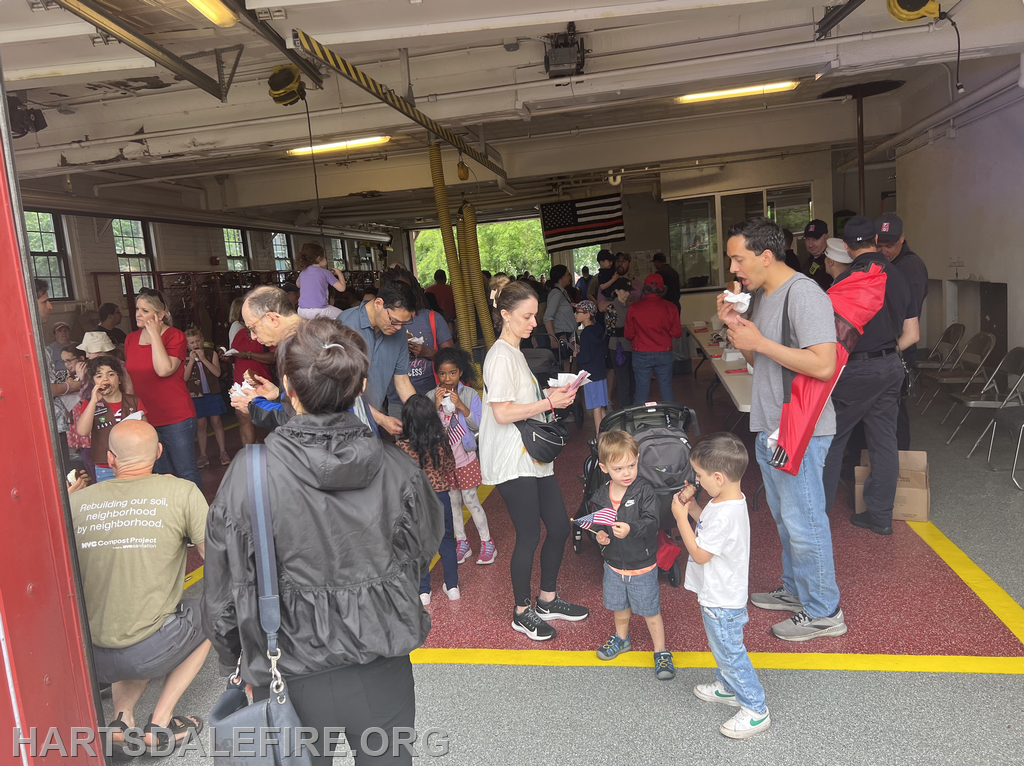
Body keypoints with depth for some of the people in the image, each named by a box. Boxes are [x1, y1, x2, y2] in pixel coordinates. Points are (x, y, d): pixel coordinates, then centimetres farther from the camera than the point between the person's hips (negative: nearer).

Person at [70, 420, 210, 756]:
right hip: (150, 650, -4)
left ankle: (122, 719, 15)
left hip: (90, 658, 5)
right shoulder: (182, 492, -10)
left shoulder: (77, 501, 0)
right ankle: (160, 723, 16)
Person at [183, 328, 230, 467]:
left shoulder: (211, 354, 0)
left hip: (212, 393, 0)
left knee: (216, 422, 4)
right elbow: (185, 378, -8)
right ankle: (203, 455, 13)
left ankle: (223, 452, 12)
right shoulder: (186, 358, 2)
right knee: (200, 424, 4)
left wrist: (203, 359, -16)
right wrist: (191, 360, -15)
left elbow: (217, 373, -11)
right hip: (196, 396, 0)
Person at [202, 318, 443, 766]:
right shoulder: (397, 469, -14)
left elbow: (224, 590, -8)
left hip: (295, 682, -1)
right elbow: (423, 552, 2)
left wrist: (237, 662, 9)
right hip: (383, 676, 2)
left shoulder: (248, 476, -19)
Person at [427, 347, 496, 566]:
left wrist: (460, 405, -22)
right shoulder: (431, 397, -6)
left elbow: (478, 426, -12)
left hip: (465, 457, -2)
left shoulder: (470, 394, -9)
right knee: (453, 502, 13)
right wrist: (437, 406, -22)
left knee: (471, 501, 3)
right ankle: (462, 543, 27)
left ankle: (487, 543, 17)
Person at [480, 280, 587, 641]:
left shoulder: (515, 353, 16)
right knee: (529, 536, 0)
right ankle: (522, 612, 19)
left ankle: (548, 600, 30)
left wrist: (550, 397, 7)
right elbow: (502, 413, -21)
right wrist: (549, 402, -17)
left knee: (559, 527, 12)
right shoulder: (500, 357, -15)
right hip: (512, 462, -9)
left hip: (534, 458, 9)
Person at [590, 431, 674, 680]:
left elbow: (652, 522, -28)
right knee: (619, 606, 24)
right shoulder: (601, 496, -8)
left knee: (650, 611, 10)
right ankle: (621, 639, 50)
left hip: (642, 566, -4)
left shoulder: (645, 492, -20)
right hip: (613, 564, 4)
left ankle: (661, 652, 29)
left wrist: (631, 529, -44)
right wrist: (598, 535, -16)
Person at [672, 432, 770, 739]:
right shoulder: (729, 499, -3)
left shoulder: (725, 514, -34)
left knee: (730, 653, 7)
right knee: (720, 647, 27)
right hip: (717, 594, 10)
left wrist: (681, 517, -20)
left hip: (722, 601, -10)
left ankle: (756, 711, 21)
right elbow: (711, 528, 11)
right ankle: (727, 686, 47)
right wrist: (692, 507, -2)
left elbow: (699, 554, -25)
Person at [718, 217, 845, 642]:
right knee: (785, 517, 20)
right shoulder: (760, 295, 11)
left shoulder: (804, 294, -19)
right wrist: (735, 327, 0)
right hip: (769, 427, 10)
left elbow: (823, 365, -28)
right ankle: (795, 590, 37)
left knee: (803, 520, 0)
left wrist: (759, 341, -24)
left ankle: (823, 612, 15)